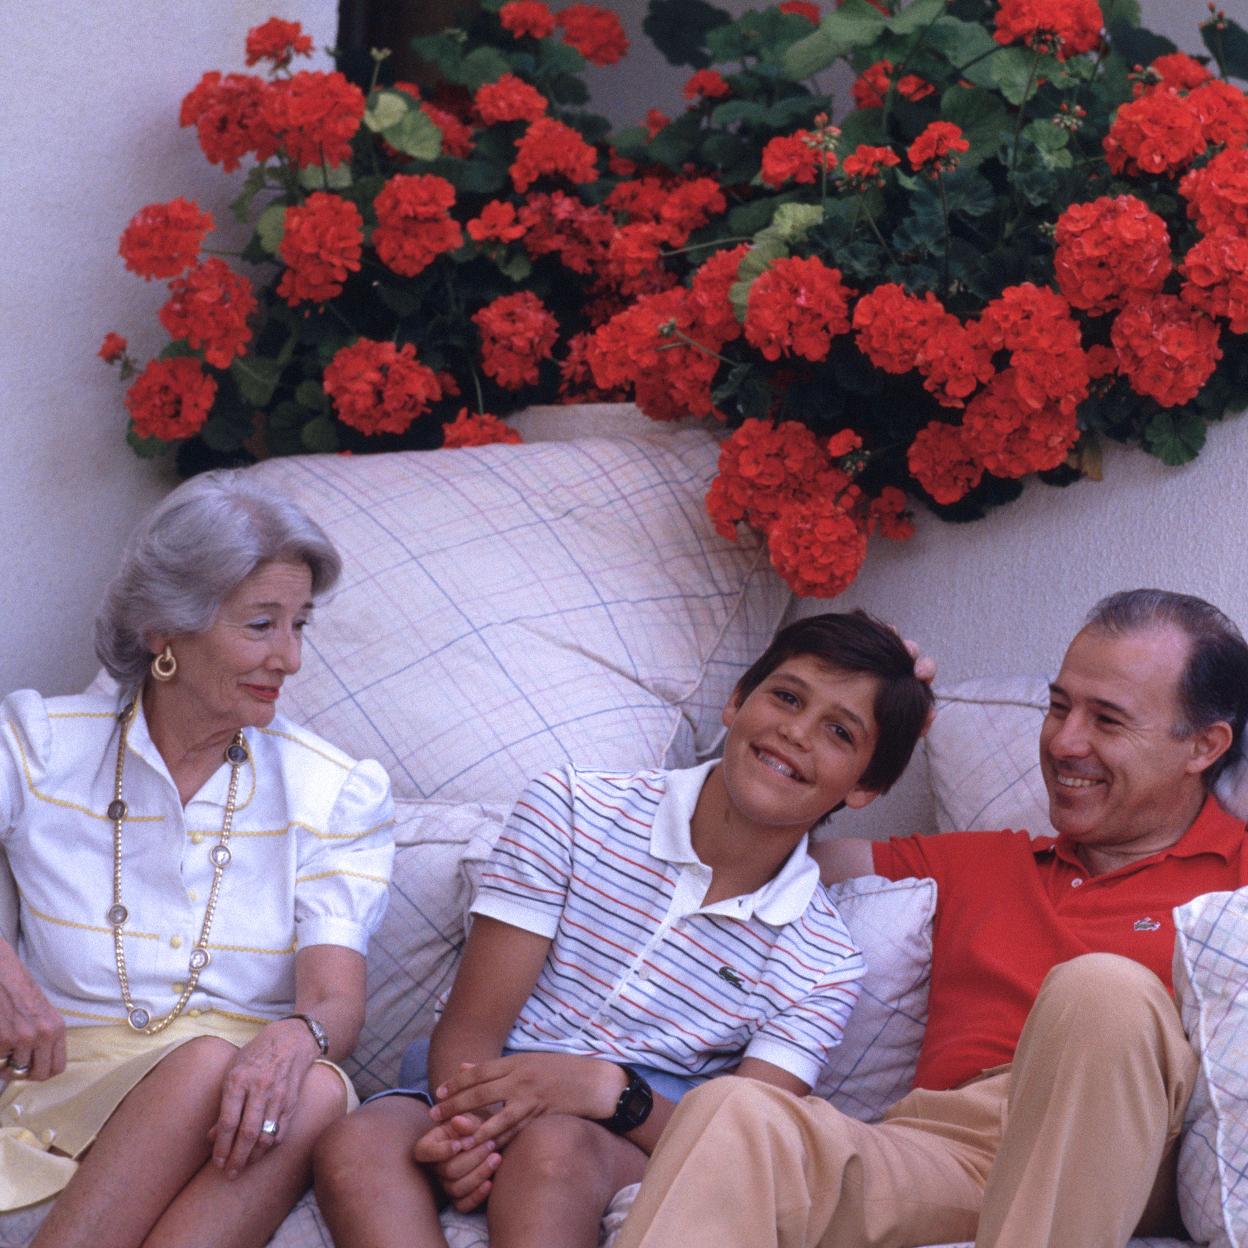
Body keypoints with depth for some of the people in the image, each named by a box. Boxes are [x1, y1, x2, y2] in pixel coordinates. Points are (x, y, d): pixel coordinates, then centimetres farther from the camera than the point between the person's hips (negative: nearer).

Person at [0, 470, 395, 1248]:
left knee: (318, 1095, -34)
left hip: (236, 1096, 2)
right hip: (69, 1072, -1)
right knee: (207, 1060, -34)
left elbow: (337, 1000, -4)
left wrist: (295, 1038, -29)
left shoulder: (336, 794, 8)